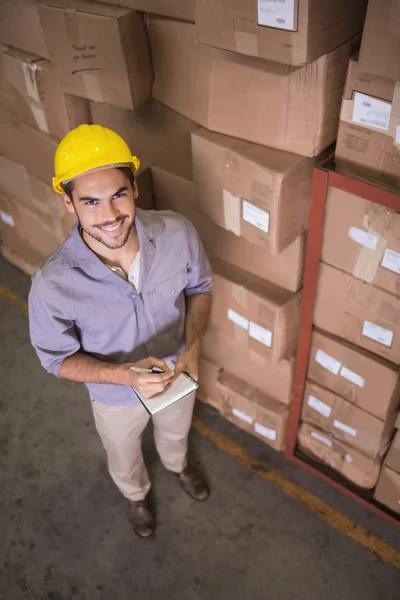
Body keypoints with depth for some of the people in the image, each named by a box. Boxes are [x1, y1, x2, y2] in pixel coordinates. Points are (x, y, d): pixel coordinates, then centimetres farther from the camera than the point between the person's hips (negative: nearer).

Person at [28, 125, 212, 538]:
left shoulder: (177, 233, -30)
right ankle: (136, 496, 68)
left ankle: (178, 465, 73)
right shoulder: (52, 284, -35)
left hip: (176, 374, 2)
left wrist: (193, 347, -26)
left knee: (175, 433, 36)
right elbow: (59, 359, -19)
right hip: (116, 396, -2)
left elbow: (199, 288, -9)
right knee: (124, 460, 31)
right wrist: (126, 375, -35)